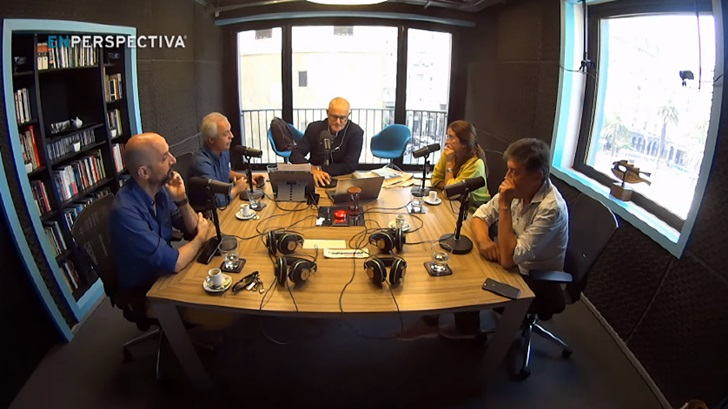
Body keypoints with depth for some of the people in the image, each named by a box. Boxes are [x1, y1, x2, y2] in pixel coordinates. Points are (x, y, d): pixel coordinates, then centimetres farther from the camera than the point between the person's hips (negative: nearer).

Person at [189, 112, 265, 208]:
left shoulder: (223, 151, 0)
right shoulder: (203, 163, -29)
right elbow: (219, 201, -35)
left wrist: (247, 178, 7)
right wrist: (237, 189, -16)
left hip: (224, 207, 8)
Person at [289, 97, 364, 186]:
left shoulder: (356, 132, -10)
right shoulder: (314, 128, -2)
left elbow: (350, 166, -15)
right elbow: (295, 155, -6)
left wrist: (319, 169, -21)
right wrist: (312, 169, -27)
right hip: (313, 180, 1)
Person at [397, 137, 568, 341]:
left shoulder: (551, 208, -30)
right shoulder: (519, 189, -8)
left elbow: (509, 259, -32)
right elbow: (481, 215, 1)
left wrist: (504, 206, -33)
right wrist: (483, 239, -21)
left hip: (538, 284, -7)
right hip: (516, 265, 7)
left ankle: (466, 330, 15)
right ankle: (431, 321, 7)